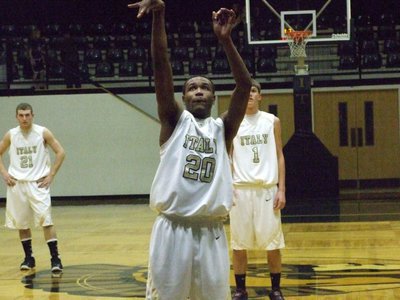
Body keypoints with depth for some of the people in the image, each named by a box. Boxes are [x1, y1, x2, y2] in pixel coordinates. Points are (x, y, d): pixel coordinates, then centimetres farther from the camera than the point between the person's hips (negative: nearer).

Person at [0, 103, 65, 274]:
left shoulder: (43, 132, -6)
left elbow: (60, 152, -3)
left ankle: (55, 258, -11)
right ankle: (29, 257, 22)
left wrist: (51, 175, -8)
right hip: (17, 184, 3)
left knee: (46, 221, -13)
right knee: (21, 223, 8)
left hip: (38, 183, -3)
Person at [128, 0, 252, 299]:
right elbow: (162, 67, -3)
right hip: (172, 229, -2)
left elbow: (245, 85, -3)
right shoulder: (174, 121, 8)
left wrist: (226, 39, -13)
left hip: (211, 232, 2)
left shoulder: (223, 128, 11)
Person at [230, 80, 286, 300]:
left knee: (273, 241, 2)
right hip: (240, 188, 0)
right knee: (239, 243, 3)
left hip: (267, 188, 0)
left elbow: (279, 156, 7)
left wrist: (281, 189, -1)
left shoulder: (272, 121, 7)